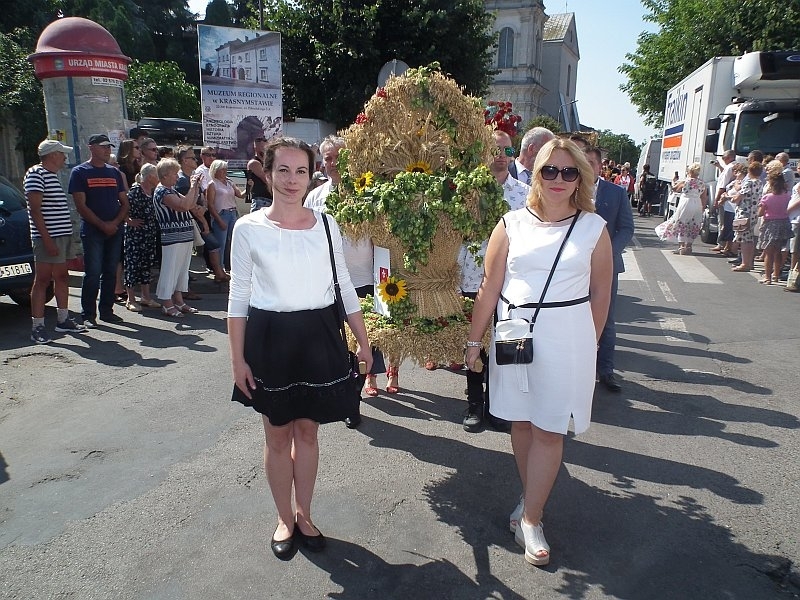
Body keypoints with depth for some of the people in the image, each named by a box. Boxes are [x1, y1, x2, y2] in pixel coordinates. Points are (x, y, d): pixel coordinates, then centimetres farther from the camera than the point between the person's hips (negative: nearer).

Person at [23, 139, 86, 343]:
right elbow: (35, 210, -16)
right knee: (43, 280, -5)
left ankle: (63, 320, 23)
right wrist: (47, 239, -21)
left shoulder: (53, 175, 18)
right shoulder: (35, 174, -10)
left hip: (62, 235, 9)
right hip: (47, 237, -9)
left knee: (62, 277, 13)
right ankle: (37, 327, -1)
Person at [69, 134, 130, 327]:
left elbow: (124, 202, 12)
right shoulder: (80, 172, 0)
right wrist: (102, 225, -13)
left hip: (115, 230, 5)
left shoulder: (114, 172, 14)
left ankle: (107, 311, 17)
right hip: (92, 231, -5)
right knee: (93, 273, -5)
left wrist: (115, 223, -5)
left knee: (111, 272, 8)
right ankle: (88, 315, 3)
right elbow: (81, 205, -7)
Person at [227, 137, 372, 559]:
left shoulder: (326, 224, 0)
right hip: (270, 337, -1)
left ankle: (303, 515, 32)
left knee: (307, 430, 12)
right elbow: (238, 297, -1)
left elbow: (344, 287, 7)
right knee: (278, 433, 11)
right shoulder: (249, 228, -5)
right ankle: (284, 518, 31)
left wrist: (363, 342, 6)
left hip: (318, 337, 2)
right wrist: (237, 358, -5)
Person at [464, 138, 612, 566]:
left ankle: (530, 521, 16)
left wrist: (589, 344, 9)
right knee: (520, 422, 13)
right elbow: (489, 288, 0)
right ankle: (532, 496, 34)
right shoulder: (512, 225, -1)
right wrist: (474, 340, 1)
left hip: (566, 338, -1)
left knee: (548, 430, 3)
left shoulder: (594, 228, -1)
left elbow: (600, 293, 5)